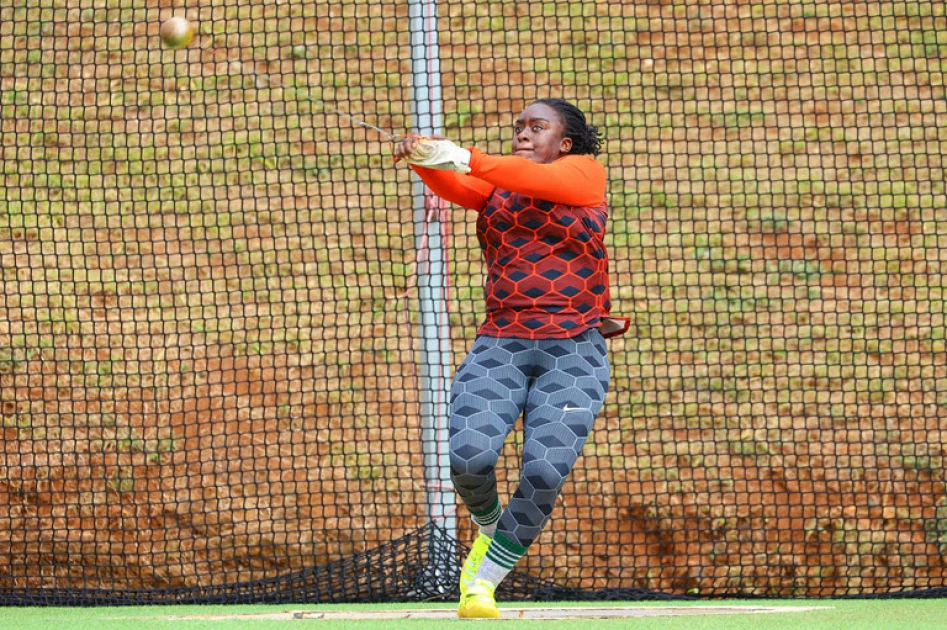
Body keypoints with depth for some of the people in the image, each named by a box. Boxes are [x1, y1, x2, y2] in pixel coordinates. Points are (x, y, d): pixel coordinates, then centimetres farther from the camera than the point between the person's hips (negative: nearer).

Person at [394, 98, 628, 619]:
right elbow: (452, 186, -4)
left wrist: (464, 159, -25)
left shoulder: (583, 171, 7)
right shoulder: (494, 186, 17)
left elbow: (537, 180, -14)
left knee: (544, 471, -18)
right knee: (469, 455, -21)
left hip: (574, 352, -2)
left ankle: (483, 581, -1)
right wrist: (424, 160, -27)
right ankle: (490, 529, 13)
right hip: (500, 345, 2)